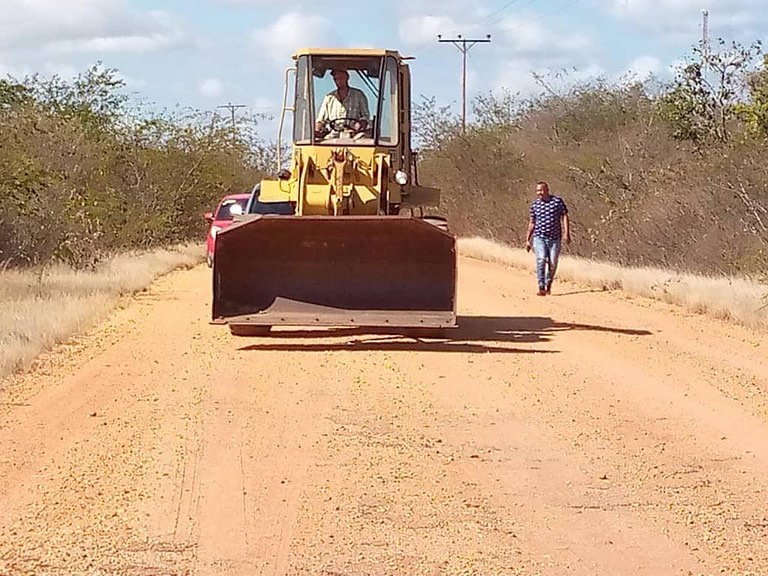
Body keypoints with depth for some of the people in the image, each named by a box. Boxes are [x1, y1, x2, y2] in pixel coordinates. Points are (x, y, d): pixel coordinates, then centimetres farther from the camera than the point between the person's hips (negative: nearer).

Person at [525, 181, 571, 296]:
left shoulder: (558, 201, -1)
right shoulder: (535, 205, 6)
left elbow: (564, 217, -1)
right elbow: (532, 223, 15)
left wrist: (566, 233, -13)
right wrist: (528, 240, 15)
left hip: (555, 239, 0)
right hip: (539, 238, 0)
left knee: (552, 264, 4)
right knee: (541, 260, -18)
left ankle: (548, 285, 27)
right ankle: (541, 288, -21)